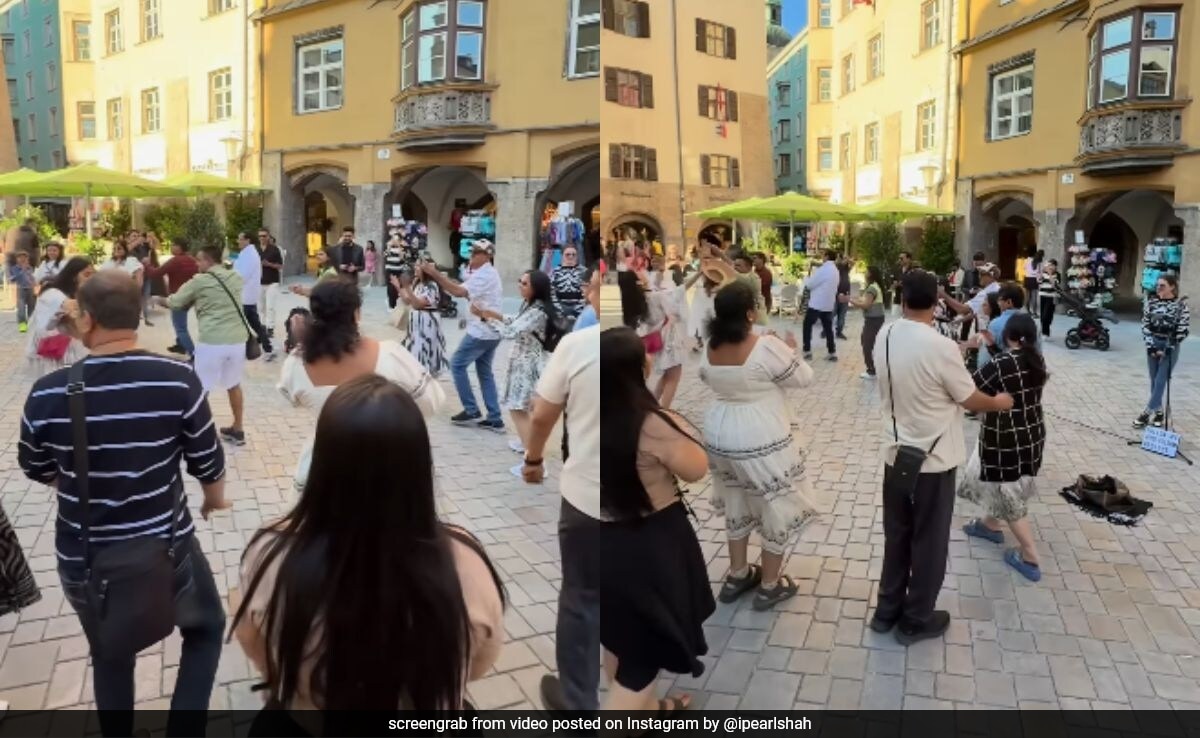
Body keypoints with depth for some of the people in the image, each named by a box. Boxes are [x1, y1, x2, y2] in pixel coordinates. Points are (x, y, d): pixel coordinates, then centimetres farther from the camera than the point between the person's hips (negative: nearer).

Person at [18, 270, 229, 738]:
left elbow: (37, 471, 5)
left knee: (110, 657, 28)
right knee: (206, 629, 26)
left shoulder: (48, 393, -14)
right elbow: (208, 464, -7)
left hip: (83, 561, 2)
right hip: (165, 551, -2)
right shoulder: (178, 380, -19)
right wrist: (214, 498, 16)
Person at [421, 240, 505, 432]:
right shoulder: (488, 273, 16)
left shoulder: (483, 275, -16)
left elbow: (460, 292, -29)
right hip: (490, 331, 10)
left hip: (481, 331, -10)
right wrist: (443, 278, 0)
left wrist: (435, 274, -27)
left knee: (457, 364, 0)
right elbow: (466, 291, 12)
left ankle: (471, 411, 4)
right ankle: (494, 419, 11)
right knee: (485, 372, 12)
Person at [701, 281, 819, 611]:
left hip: (720, 437, 7)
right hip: (763, 441, -6)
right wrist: (790, 351, 7)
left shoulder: (710, 349, -3)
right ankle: (770, 586, 24)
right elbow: (803, 378, -9)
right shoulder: (766, 348, -22)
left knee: (737, 506, 23)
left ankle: (737, 575, 37)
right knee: (776, 510, 12)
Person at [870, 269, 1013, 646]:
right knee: (929, 541, 11)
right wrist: (1000, 402, 11)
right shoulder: (941, 347, -23)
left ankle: (887, 610, 31)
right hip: (934, 460, -5)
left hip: (896, 453, 5)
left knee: (896, 535, 19)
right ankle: (917, 620, 25)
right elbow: (971, 399, -10)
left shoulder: (884, 337, -5)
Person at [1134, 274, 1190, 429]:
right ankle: (1159, 412, 18)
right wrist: (1150, 345, -7)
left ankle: (1148, 412, -6)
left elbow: (1183, 330, -9)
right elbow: (1145, 324, 3)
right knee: (1154, 380, 8)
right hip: (1153, 344, 4)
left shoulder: (1181, 305, -8)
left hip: (1170, 347, -4)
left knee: (1161, 380, -6)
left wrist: (1167, 348, -14)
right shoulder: (1151, 302, 2)